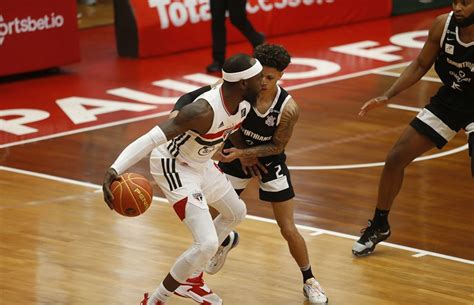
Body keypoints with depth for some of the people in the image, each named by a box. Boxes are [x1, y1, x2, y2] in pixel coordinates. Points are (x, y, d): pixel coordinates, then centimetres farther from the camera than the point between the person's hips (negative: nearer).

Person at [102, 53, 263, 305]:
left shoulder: (242, 102, -11)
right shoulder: (204, 111, -36)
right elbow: (152, 138, -40)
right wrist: (115, 170, -50)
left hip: (199, 162, 10)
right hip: (174, 166, -10)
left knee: (236, 213, 28)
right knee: (207, 243, -20)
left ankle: (188, 278, 41)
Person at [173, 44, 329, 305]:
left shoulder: (288, 109, -30)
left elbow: (277, 147, -19)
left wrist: (242, 152, -28)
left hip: (269, 159, -2)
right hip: (237, 153, 2)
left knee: (288, 229, -4)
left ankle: (309, 281, 18)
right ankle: (227, 241, 50)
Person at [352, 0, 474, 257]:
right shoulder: (442, 25, -14)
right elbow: (421, 65, 2)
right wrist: (387, 96, -5)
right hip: (448, 100, 5)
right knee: (395, 158, 5)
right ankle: (378, 227, 25)